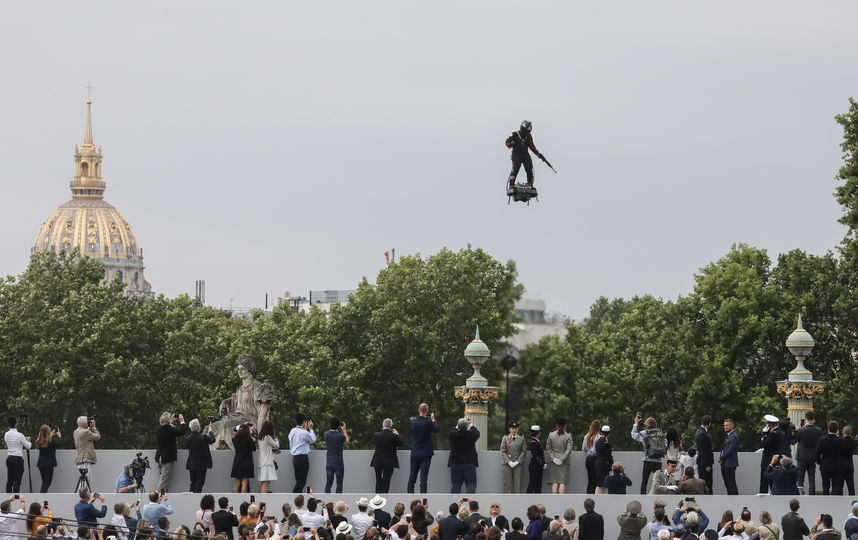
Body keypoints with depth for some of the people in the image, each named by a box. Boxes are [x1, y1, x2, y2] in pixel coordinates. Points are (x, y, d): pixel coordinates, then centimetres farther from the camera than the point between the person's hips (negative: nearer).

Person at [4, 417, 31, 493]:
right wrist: (28, 441, 18)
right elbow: (28, 446, -4)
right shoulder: (19, 435, -14)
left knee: (9, 481, 9)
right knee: (17, 482, -5)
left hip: (9, 458, 6)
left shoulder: (6, 435, 5)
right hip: (18, 459, -6)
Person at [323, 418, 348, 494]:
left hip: (329, 462, 4)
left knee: (328, 484, 6)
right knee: (339, 484, 5)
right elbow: (346, 443, 4)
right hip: (338, 462, -4)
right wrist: (344, 430, 10)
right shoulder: (340, 436, -16)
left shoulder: (326, 434, -4)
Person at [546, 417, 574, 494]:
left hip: (553, 463, 2)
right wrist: (562, 459, -8)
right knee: (562, 483, -2)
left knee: (554, 483, 4)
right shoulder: (568, 436, -7)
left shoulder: (551, 435, 1)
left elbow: (548, 448, 0)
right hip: (564, 464, -2)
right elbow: (569, 450, -12)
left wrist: (553, 458, -1)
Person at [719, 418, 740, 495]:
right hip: (724, 464, 10)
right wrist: (721, 457, 2)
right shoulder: (726, 436, 17)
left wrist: (721, 458, -10)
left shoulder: (734, 437, -14)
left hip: (730, 463, -10)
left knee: (731, 484, -8)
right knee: (727, 484, 12)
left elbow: (730, 450, -19)